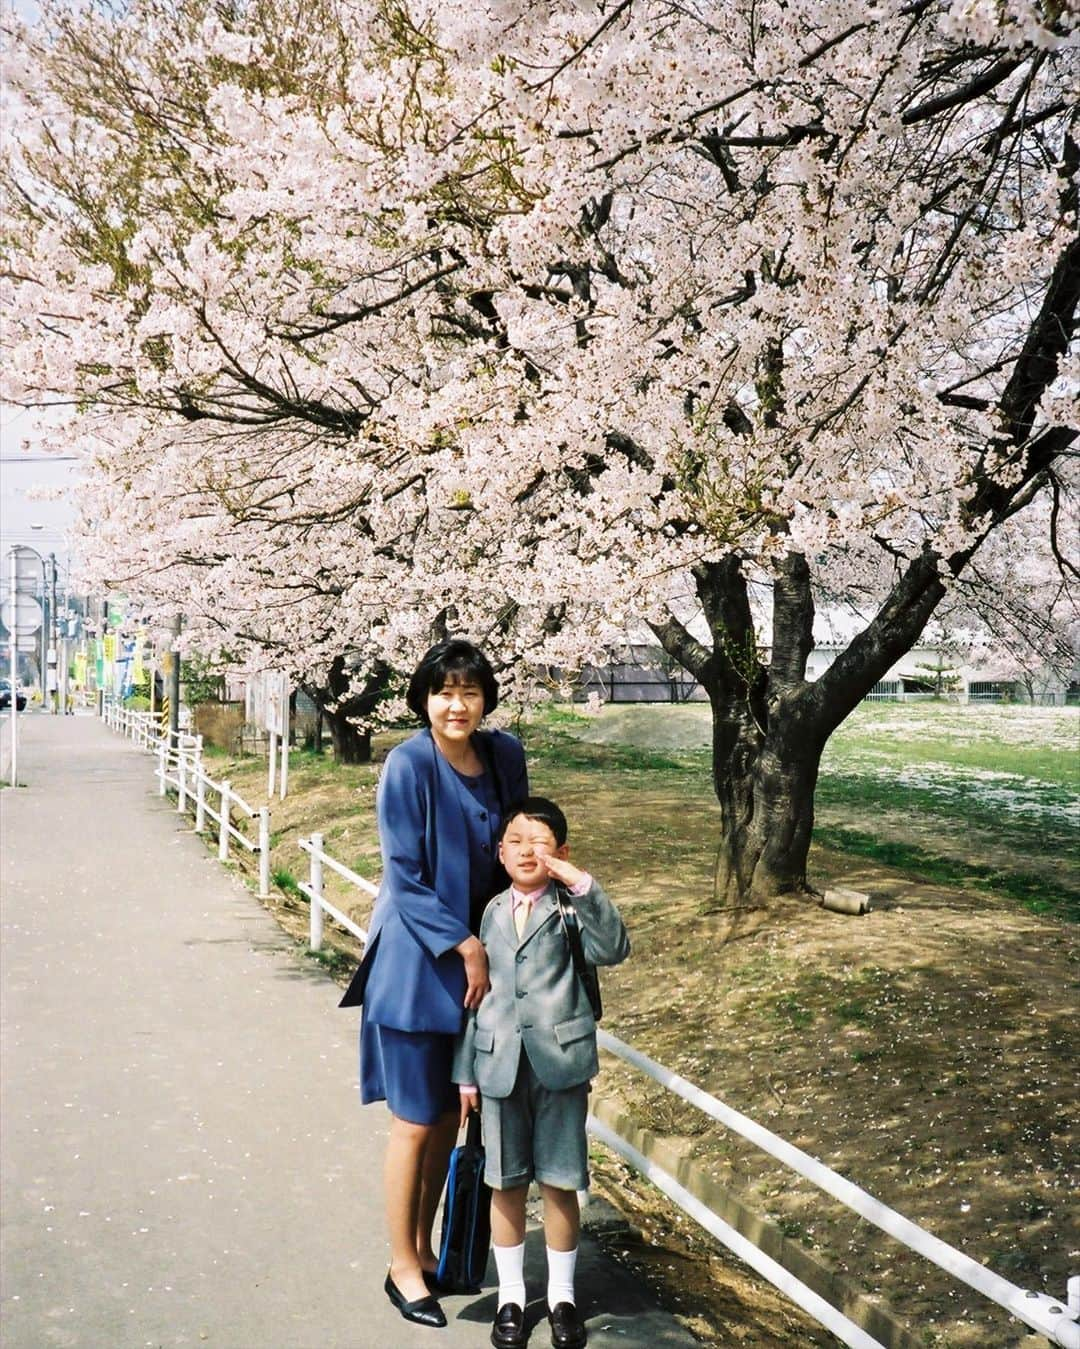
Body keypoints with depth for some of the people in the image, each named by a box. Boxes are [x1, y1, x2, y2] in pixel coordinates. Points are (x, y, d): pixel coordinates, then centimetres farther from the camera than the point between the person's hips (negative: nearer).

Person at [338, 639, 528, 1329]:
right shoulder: (408, 766, -17)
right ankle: (403, 1267, 21)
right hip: (418, 966, -6)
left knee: (451, 1116, 16)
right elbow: (405, 879, -15)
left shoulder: (506, 754, 0)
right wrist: (464, 947, -16)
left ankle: (425, 1247, 33)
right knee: (417, 1122, 4)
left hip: (477, 962, 6)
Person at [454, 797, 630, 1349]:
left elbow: (613, 949, -22)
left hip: (560, 1062, -2)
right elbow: (473, 994, 9)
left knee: (560, 1183, 7)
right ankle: (510, 1295, 28)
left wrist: (581, 884, -31)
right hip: (500, 1065, 2)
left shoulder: (571, 908, -3)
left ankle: (562, 1295, 26)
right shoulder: (490, 914, 6)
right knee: (505, 1184, 11)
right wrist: (466, 1074, 10)